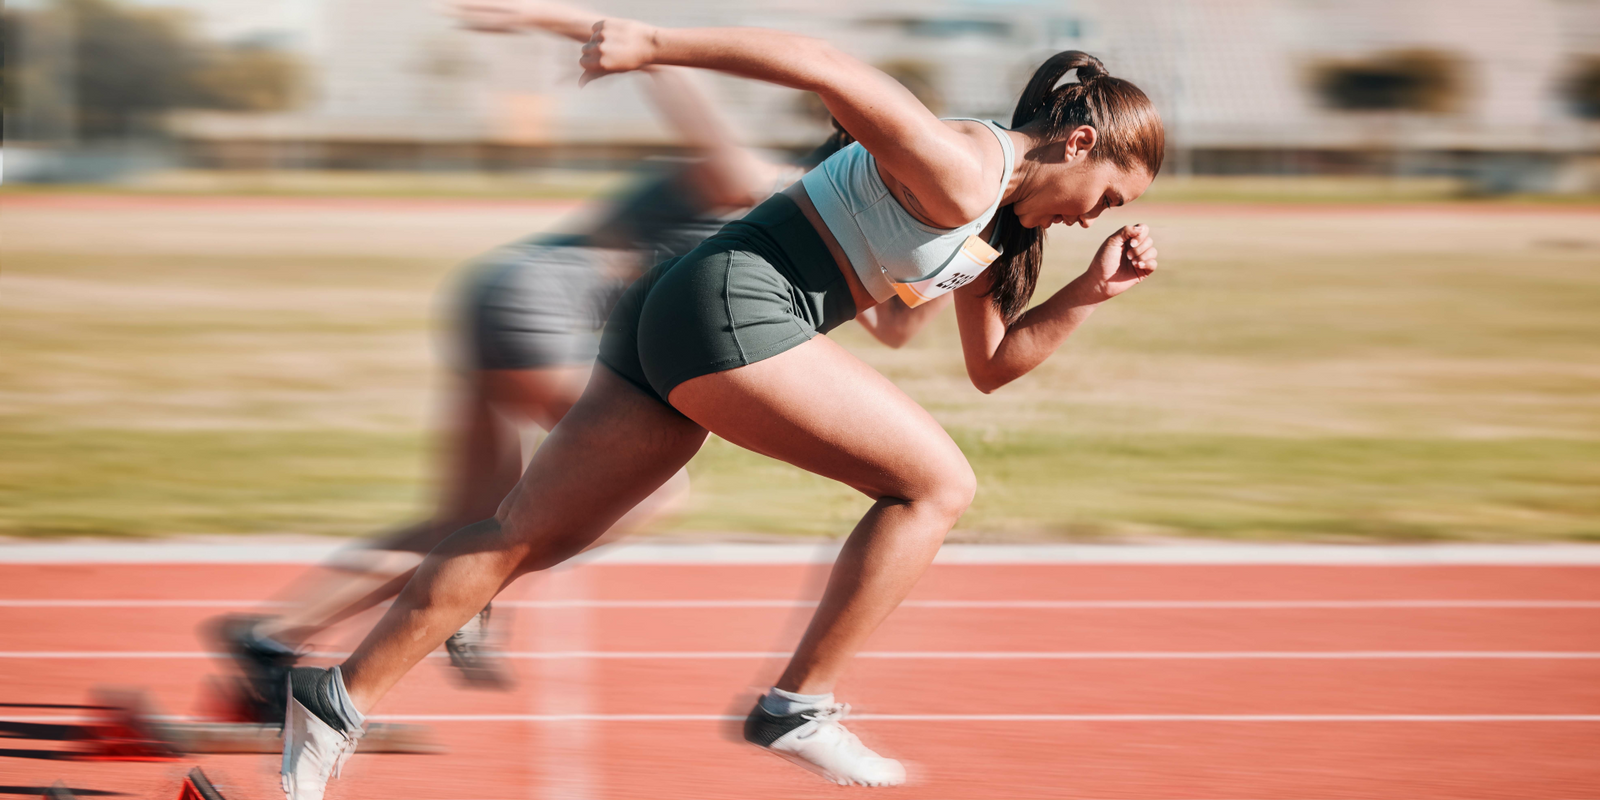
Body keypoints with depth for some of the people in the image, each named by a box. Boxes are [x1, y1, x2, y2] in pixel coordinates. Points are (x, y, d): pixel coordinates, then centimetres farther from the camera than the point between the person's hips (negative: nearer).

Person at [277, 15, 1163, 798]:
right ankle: (799, 708, 0)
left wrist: (1086, 293, 16)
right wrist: (655, 44, -20)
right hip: (732, 307, -10)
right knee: (937, 483, -2)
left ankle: (339, 698, 8)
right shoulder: (960, 171, -11)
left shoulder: (990, 229, 21)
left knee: (525, 536, 9)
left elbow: (991, 364, 30)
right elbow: (820, 65, -18)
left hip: (668, 315, 10)